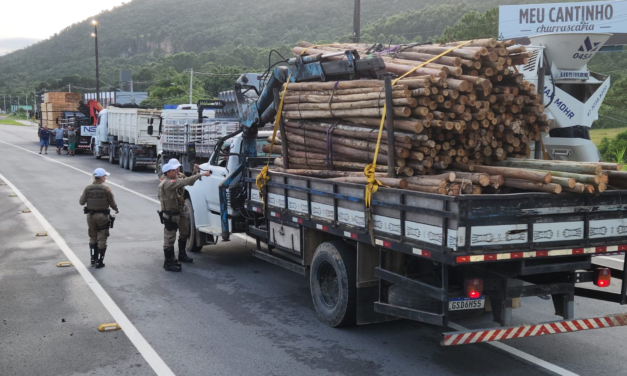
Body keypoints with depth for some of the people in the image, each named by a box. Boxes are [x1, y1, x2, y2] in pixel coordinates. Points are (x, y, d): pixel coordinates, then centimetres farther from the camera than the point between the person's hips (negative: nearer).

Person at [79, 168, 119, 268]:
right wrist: (116, 209, 12)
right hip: (102, 216, -4)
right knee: (101, 240, 5)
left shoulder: (87, 188, -5)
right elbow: (112, 203, -9)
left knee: (92, 238, 19)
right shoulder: (106, 188, -14)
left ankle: (93, 259, 25)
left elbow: (81, 202, -3)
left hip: (90, 216, 4)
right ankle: (99, 262, 7)